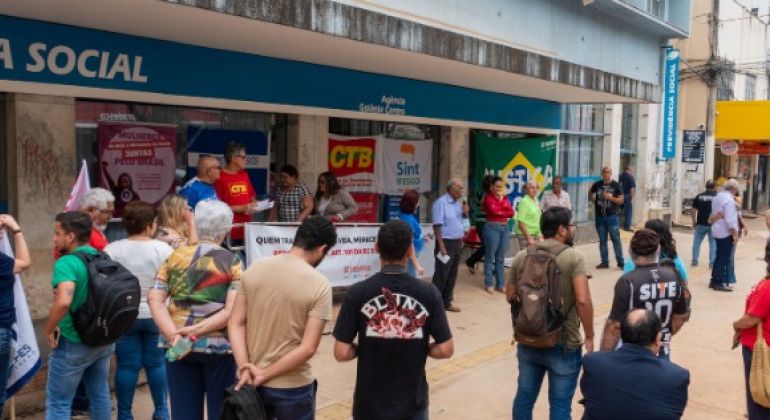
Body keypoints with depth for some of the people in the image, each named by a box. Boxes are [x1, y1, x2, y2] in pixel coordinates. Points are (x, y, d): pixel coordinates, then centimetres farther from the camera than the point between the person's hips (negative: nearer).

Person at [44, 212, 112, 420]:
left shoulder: (66, 263, -20)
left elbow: (63, 302, -35)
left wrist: (49, 329, -19)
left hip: (73, 343, -7)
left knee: (58, 403, 5)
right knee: (100, 394, 19)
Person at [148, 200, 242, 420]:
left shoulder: (175, 256, 5)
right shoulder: (232, 262, -5)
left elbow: (154, 299, -5)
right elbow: (233, 311, -17)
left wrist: (173, 334, -15)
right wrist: (196, 330, -17)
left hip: (178, 345, 3)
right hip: (218, 345, -3)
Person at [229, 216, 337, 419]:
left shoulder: (255, 268, -3)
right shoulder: (319, 285, -15)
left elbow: (235, 324, -3)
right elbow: (308, 348, -19)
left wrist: (245, 367, -9)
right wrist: (265, 375, -13)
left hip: (251, 382, 4)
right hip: (293, 387, -4)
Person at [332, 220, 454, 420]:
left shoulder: (358, 293, -14)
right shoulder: (428, 293, -11)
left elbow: (342, 353, -13)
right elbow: (445, 349, -9)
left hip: (370, 404, 0)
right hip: (412, 403, 0)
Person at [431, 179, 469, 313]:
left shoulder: (458, 202, 11)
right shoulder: (441, 202, -13)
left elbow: (462, 220, 23)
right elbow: (437, 225, -17)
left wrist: (465, 212, 0)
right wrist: (441, 246, -22)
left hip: (457, 242, 8)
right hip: (446, 242, -8)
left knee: (452, 275, 12)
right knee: (441, 275, -5)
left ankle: (447, 302, 21)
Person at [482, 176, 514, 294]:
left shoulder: (505, 197, 15)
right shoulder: (488, 197, -1)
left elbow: (512, 213, 5)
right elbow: (493, 210, -14)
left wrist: (500, 210, -7)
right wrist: (504, 213, -1)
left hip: (505, 228, 5)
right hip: (492, 228, -5)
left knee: (501, 258, 8)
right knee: (490, 257, -1)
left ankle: (500, 284, 14)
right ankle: (489, 284, 5)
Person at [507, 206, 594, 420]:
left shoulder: (521, 256, 1)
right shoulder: (574, 257, -14)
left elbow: (510, 295, 8)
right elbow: (583, 300, -21)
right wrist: (589, 336, -10)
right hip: (563, 344, -5)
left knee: (524, 396, 19)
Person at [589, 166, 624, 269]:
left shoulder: (616, 185, -2)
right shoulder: (597, 185, 3)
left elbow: (621, 200, -2)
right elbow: (590, 195, 21)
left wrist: (611, 198, -17)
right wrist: (593, 200, 4)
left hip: (612, 217, -3)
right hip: (600, 217, 3)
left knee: (616, 239, -1)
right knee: (602, 240, 9)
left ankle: (620, 262, 5)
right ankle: (604, 262, 16)